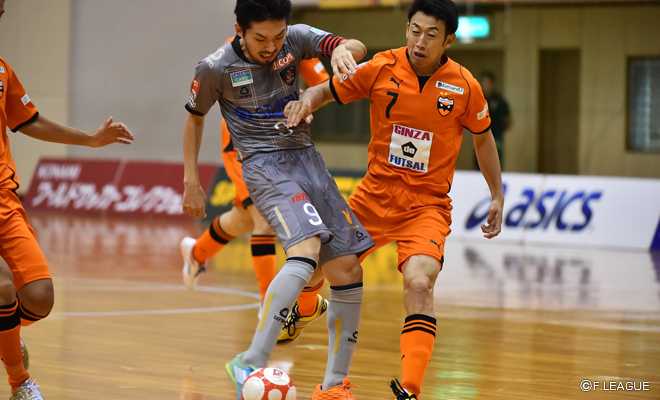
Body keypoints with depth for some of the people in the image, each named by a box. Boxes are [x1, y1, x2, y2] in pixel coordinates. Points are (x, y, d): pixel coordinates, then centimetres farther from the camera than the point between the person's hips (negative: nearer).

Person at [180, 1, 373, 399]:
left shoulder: (296, 39, -1)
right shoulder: (216, 68, -8)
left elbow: (356, 47, -7)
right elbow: (195, 116, 8)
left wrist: (342, 51, -30)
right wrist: (191, 179, 8)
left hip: (306, 157, 6)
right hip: (265, 166, -6)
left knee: (348, 273, 1)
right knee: (306, 250, -31)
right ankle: (252, 363, -32)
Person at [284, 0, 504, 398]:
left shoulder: (464, 86, -8)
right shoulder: (381, 69, -9)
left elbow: (483, 137, 9)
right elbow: (328, 90, 2)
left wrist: (498, 197, 11)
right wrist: (307, 100, -22)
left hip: (427, 204, -2)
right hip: (375, 194, 3)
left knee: (419, 282, -28)